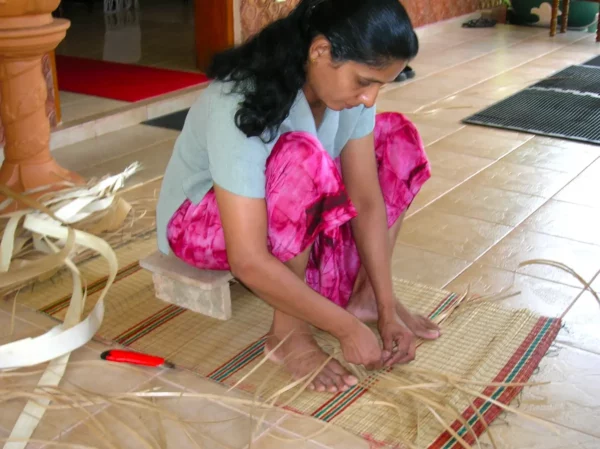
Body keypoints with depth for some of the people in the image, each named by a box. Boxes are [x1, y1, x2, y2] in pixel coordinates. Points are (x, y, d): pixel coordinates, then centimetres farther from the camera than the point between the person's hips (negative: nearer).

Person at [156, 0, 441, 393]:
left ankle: (365, 296, -7)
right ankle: (289, 334, -23)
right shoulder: (242, 103, -36)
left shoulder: (346, 79, -16)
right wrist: (347, 328, -32)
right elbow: (249, 262, -38)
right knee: (303, 157, -37)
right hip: (201, 221, -7)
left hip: (289, 211, 7)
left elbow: (367, 200, -14)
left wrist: (387, 310, -19)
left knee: (398, 137, -6)